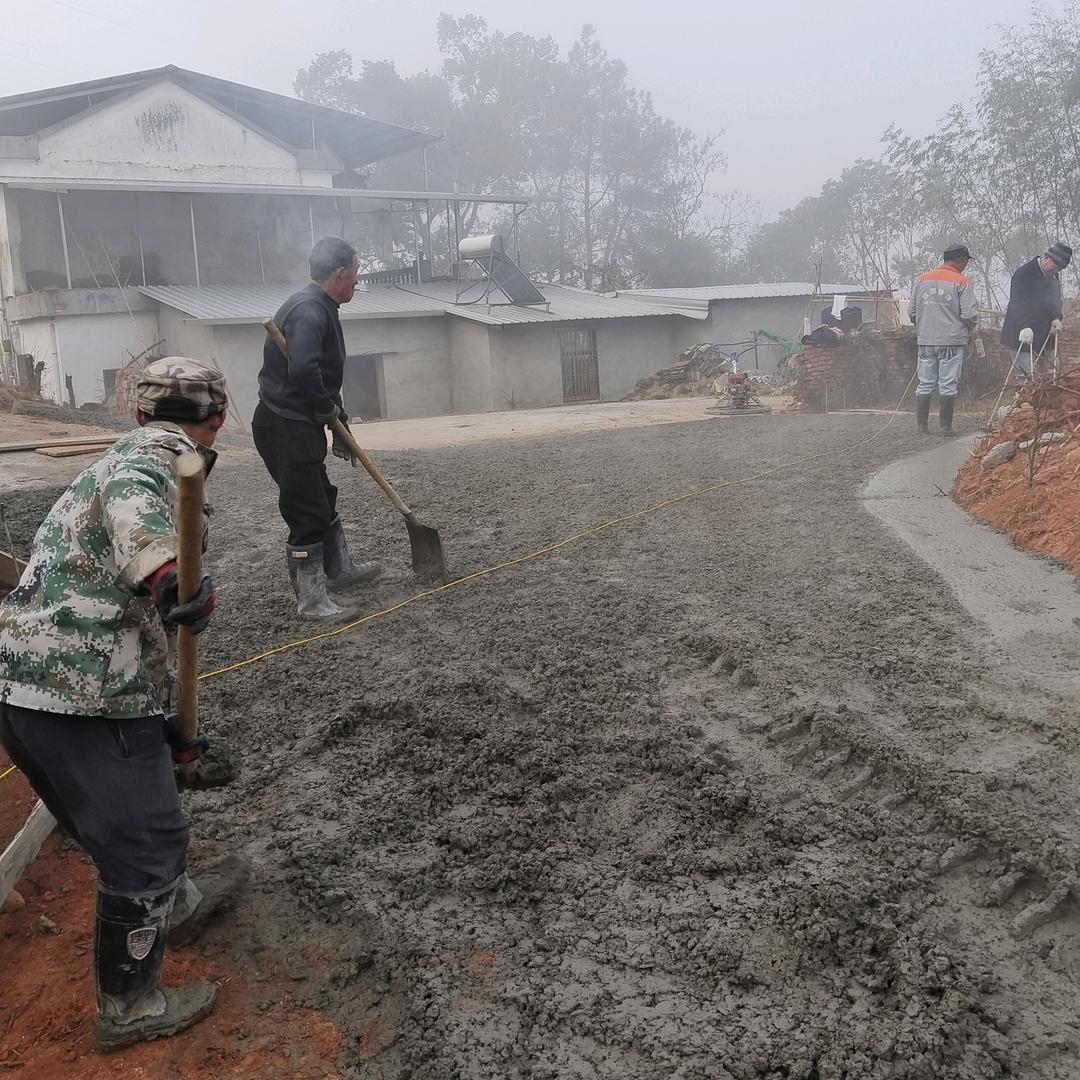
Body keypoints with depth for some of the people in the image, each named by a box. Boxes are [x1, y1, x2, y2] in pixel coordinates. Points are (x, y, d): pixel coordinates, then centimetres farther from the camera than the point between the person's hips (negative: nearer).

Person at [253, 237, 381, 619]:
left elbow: (325, 377, 22)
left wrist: (339, 427, 22)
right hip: (285, 427, -11)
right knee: (308, 514, -5)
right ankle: (312, 601, 3)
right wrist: (329, 411, -17)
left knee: (323, 500, 23)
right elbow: (303, 372, -34)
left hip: (299, 426, 11)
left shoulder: (321, 309, 15)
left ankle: (339, 571, 40)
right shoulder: (308, 311, -20)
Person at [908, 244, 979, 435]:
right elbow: (970, 314, -11)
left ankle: (922, 425, 10)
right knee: (948, 386, 2)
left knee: (925, 385, 10)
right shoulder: (961, 282, -7)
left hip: (926, 341, 4)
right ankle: (946, 426, 6)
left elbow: (912, 311, 8)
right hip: (952, 342, -4)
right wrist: (967, 330, 9)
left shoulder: (921, 280, 6)